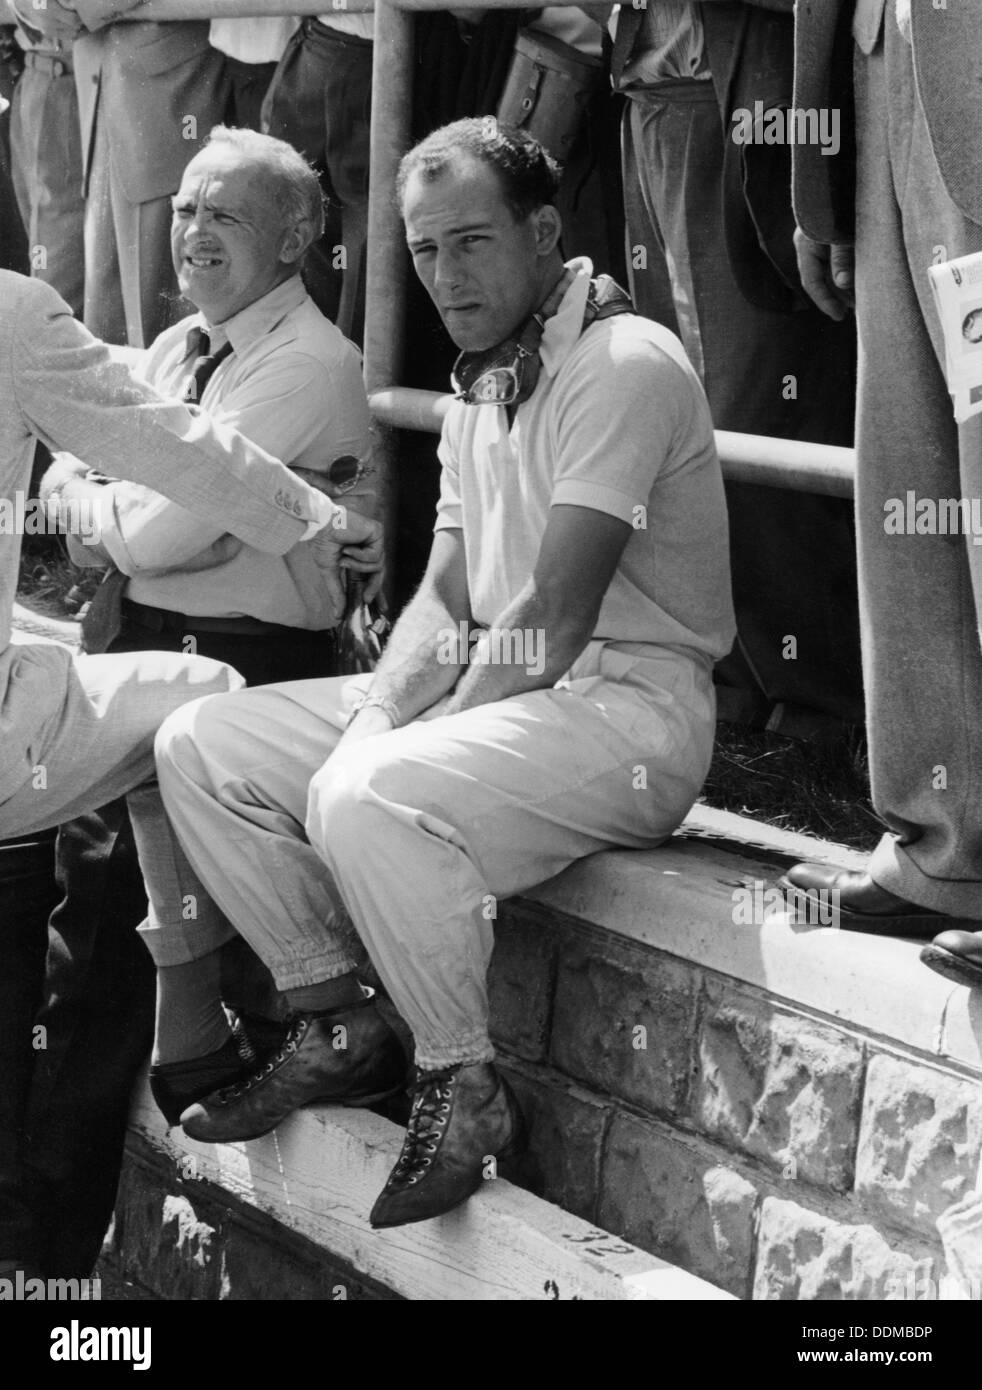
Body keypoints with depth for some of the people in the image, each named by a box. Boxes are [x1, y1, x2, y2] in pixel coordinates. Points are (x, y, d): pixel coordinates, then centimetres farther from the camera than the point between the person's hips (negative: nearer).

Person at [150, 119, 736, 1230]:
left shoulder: (623, 366, -15)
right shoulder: (479, 390, 15)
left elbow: (554, 619, -21)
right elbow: (446, 601, 11)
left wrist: (378, 759, -17)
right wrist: (372, 719, -8)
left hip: (631, 702, -9)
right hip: (498, 688, 9)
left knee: (368, 801, -35)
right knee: (199, 748, 1)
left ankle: (467, 1094, -15)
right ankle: (337, 1028, 9)